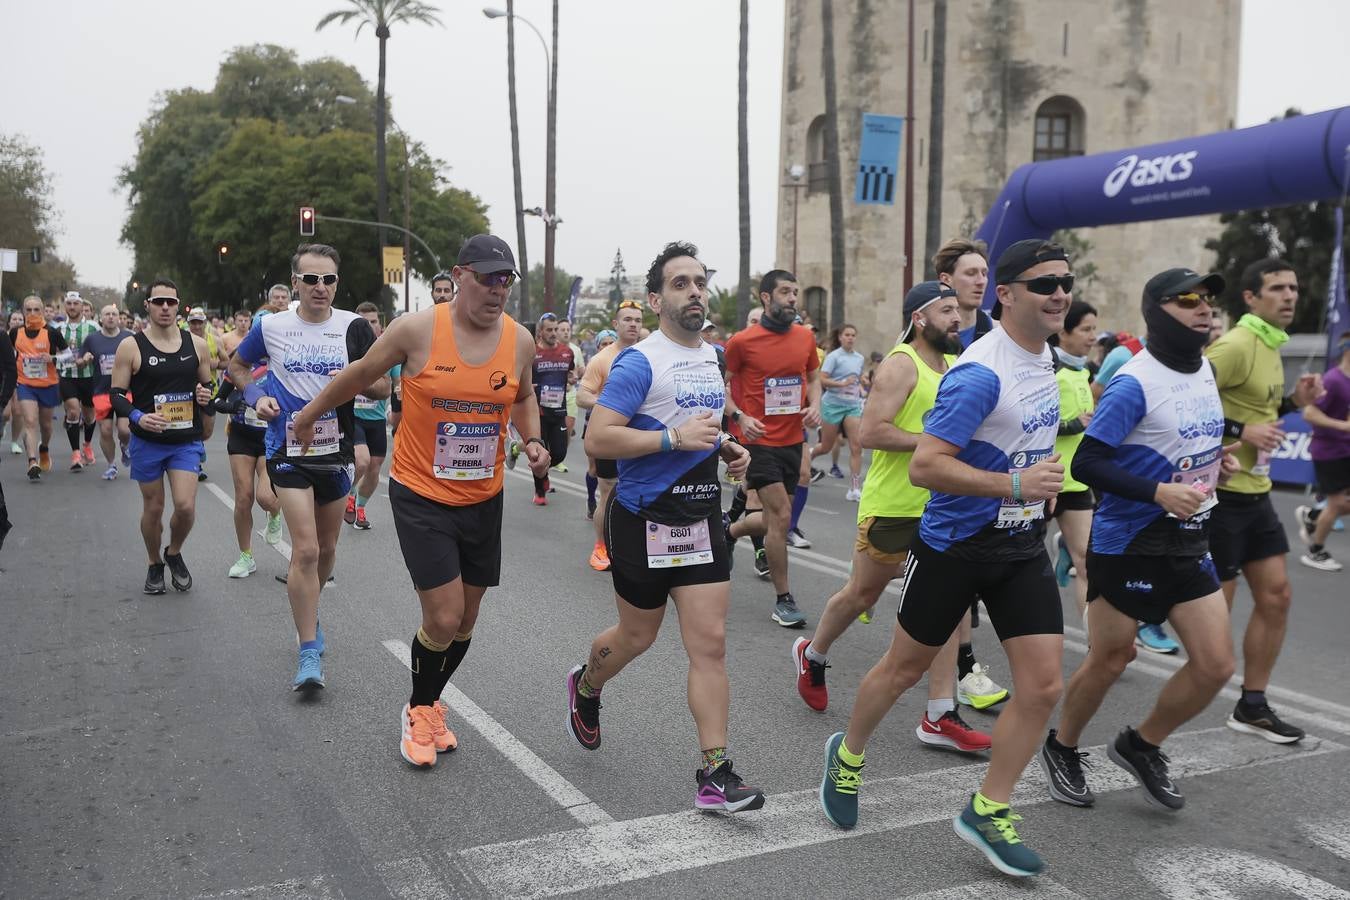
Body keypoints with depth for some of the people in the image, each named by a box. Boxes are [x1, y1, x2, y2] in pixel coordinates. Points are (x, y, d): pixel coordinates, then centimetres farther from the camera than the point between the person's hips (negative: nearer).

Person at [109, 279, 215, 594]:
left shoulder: (197, 345, 3)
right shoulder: (131, 347, -5)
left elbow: (207, 384, 16)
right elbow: (116, 394, -3)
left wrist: (206, 395, -8)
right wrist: (137, 417, -21)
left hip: (187, 441, 1)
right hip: (147, 441, -1)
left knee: (185, 506, -10)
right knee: (153, 508, 9)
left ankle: (174, 553, 20)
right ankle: (155, 564, 32)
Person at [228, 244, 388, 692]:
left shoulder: (354, 327, -2)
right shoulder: (271, 326, -2)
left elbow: (384, 387, 3)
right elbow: (238, 365, 16)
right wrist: (256, 396, -3)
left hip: (336, 451, 3)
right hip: (289, 450, -2)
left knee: (326, 549, 17)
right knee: (305, 550, -13)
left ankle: (307, 611, 45)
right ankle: (309, 654, -5)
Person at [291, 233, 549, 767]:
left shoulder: (520, 341, -4)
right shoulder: (417, 329, -14)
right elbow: (361, 375, 2)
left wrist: (532, 441, -2)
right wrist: (311, 414, 15)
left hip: (484, 499, 4)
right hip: (421, 496, -4)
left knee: (465, 619, 14)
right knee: (443, 620, -9)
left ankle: (430, 704, 40)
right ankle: (418, 711, 20)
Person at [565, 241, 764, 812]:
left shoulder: (713, 357, 11)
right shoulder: (640, 362, -13)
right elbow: (597, 440, -21)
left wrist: (727, 449, 7)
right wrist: (675, 436, -26)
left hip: (703, 519, 6)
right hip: (644, 522, -5)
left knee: (710, 644, -1)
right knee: (637, 637, 13)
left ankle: (715, 774, 3)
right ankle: (586, 687, 47)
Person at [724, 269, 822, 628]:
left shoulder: (805, 336, 5)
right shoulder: (742, 341, -9)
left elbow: (814, 377, 19)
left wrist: (815, 405, 0)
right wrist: (739, 417, -15)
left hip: (793, 440, 6)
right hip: (760, 441, -6)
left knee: (774, 519, 15)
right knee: (781, 516, -10)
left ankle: (728, 531, 46)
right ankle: (783, 601, 2)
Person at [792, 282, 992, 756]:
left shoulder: (956, 365, 11)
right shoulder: (901, 365, -15)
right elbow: (871, 431, -24)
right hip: (892, 505, -7)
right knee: (862, 594, 9)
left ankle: (940, 716, 5)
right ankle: (811, 655, 36)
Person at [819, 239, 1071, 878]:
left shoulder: (1044, 358, 6)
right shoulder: (980, 374, -22)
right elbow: (924, 466, -28)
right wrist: (1016, 483, -30)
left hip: (1023, 545, 7)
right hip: (955, 543, -7)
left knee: (1043, 684, -1)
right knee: (905, 668, 11)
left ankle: (988, 811, 14)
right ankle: (847, 756, 37)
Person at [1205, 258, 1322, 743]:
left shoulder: (1271, 347, 13)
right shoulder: (1236, 345, -16)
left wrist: (1294, 401, 9)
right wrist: (1241, 431, -23)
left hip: (1256, 491, 10)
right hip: (1223, 492, -9)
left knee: (1276, 596, 11)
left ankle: (1252, 706, 23)